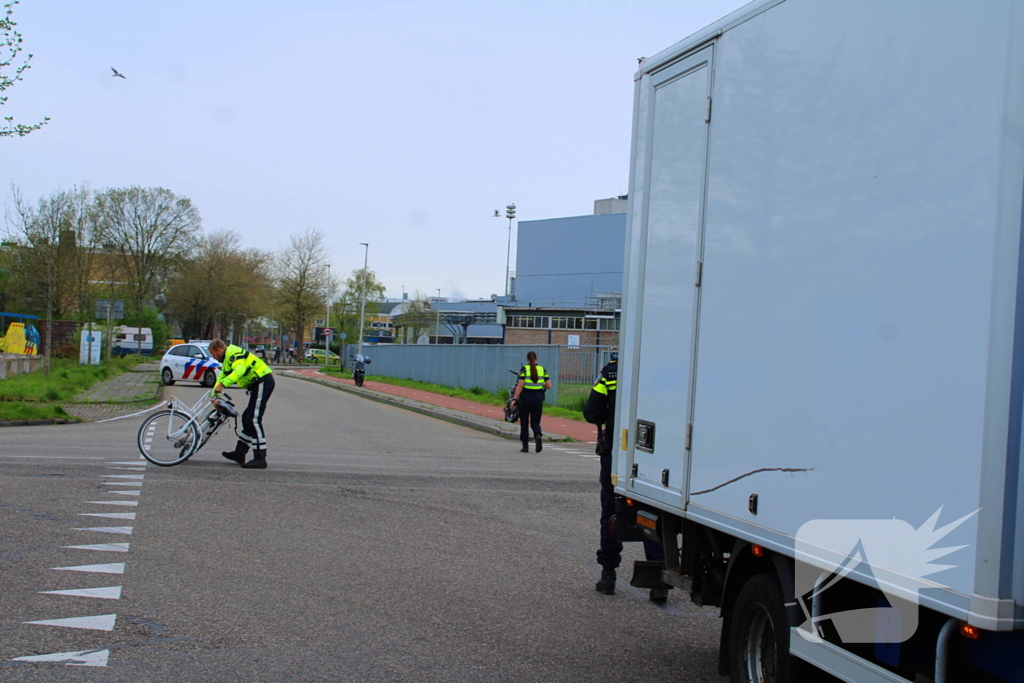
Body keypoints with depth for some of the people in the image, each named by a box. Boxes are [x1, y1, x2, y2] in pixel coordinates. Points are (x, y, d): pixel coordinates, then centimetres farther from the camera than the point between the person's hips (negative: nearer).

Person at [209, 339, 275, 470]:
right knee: (247, 418, 18)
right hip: (258, 384, 11)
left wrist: (222, 384, -38)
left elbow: (239, 370, -32)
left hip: (263, 382, -11)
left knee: (254, 420, -13)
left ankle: (260, 458, -16)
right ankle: (239, 453, 27)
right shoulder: (227, 358, 22)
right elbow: (222, 376, 25)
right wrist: (214, 396, 16)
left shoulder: (233, 353, -14)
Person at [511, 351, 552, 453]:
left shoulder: (524, 369, -5)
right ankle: (538, 435, -20)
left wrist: (515, 399, -11)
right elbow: (549, 386, 1)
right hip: (538, 398, 2)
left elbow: (520, 385, -12)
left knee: (524, 423, 11)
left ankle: (525, 445, 11)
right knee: (535, 422, 11)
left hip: (526, 397, -2)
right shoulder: (542, 369, 4)